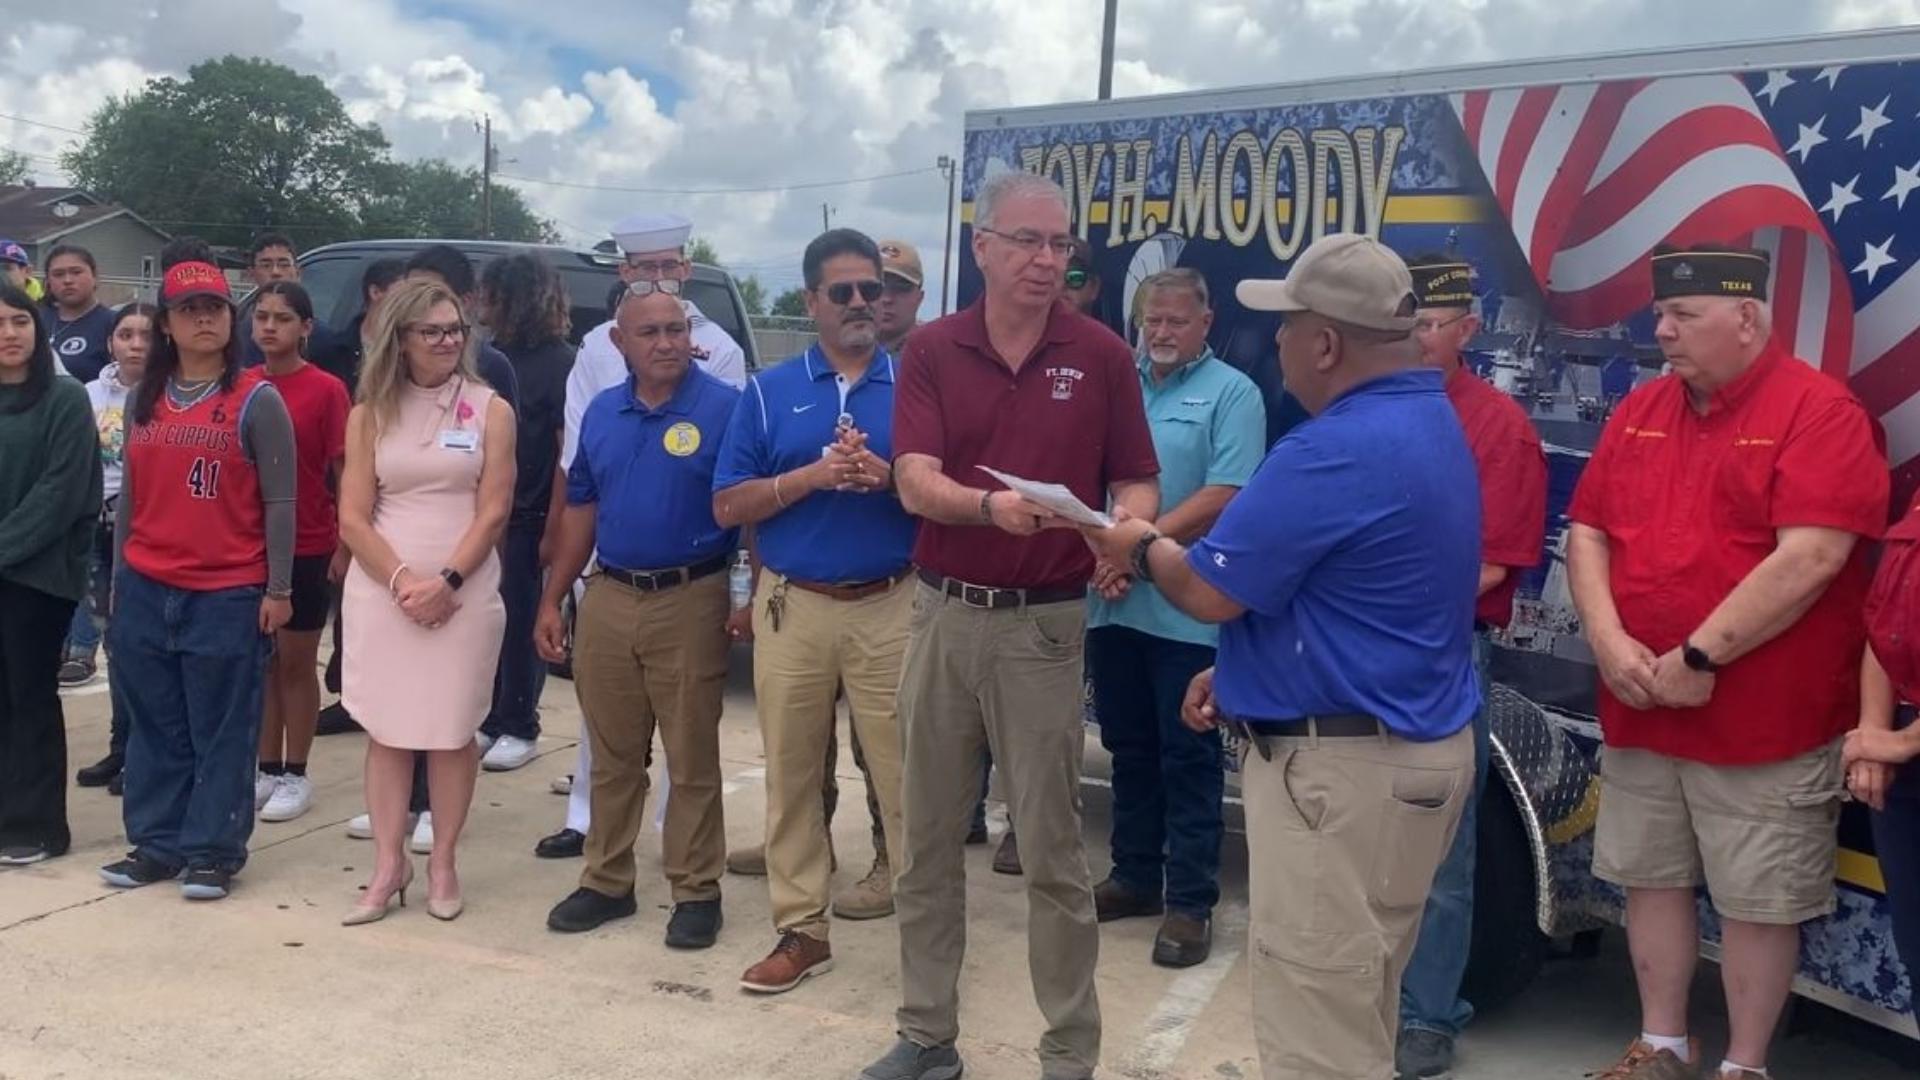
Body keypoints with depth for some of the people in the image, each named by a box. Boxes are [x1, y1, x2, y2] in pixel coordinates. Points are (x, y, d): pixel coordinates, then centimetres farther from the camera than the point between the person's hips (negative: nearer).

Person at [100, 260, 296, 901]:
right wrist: (117, 580, 15)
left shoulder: (257, 400, -4)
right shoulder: (144, 399, 11)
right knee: (155, 728, 12)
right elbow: (129, 495, 16)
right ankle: (156, 843, 23)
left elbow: (279, 503, -6)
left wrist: (278, 589, -9)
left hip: (228, 596, -5)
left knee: (221, 732, 3)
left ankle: (213, 851, 13)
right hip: (145, 592, 5)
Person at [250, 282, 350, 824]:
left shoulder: (327, 390, -8)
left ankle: (295, 774, 17)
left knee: (297, 662, 7)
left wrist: (344, 547, -8)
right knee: (260, 658, 11)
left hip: (307, 548, -4)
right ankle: (266, 768, 22)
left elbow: (344, 474, -6)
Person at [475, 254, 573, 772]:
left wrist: (554, 527, -15)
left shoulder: (558, 363, -9)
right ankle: (488, 719, 21)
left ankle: (518, 728, 14)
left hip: (527, 520, -6)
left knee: (521, 625, 3)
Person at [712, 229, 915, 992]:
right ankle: (802, 928, 20)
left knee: (904, 772, 0)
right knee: (791, 774, 9)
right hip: (792, 607, 2)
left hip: (891, 606, -2)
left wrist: (887, 477, -17)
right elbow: (729, 506, 0)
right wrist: (815, 475, -13)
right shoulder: (769, 391, 6)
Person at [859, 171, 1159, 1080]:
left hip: (1044, 625, -2)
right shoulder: (930, 350, 1)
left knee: (1051, 852, 3)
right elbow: (914, 483, -10)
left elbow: (1137, 482, 3)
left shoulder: (1100, 356, -1)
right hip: (942, 617, 3)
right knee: (927, 840, 11)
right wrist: (990, 505, -30)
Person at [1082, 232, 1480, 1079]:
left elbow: (1211, 592, -17)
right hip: (1413, 746, 11)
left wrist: (1143, 549, 3)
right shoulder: (1429, 423, 10)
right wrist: (1244, 672, 18)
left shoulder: (1334, 450, -23)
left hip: (1340, 767, -11)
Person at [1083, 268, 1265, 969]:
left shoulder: (1231, 394, -4)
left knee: (1189, 757, 1)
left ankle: (1190, 900, 8)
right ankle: (1135, 875, 27)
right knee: (1129, 748, 14)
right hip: (1112, 604, 6)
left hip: (1187, 610, -5)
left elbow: (1223, 499, -13)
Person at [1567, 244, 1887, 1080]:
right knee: (1651, 878, 15)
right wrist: (1609, 642, -9)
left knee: (1757, 901, 6)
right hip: (1639, 712, 6)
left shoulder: (1819, 413, -11)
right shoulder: (1638, 411, 9)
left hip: (1765, 721, -6)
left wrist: (1699, 657, -20)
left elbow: (1810, 559, -20)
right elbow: (1588, 533, 7)